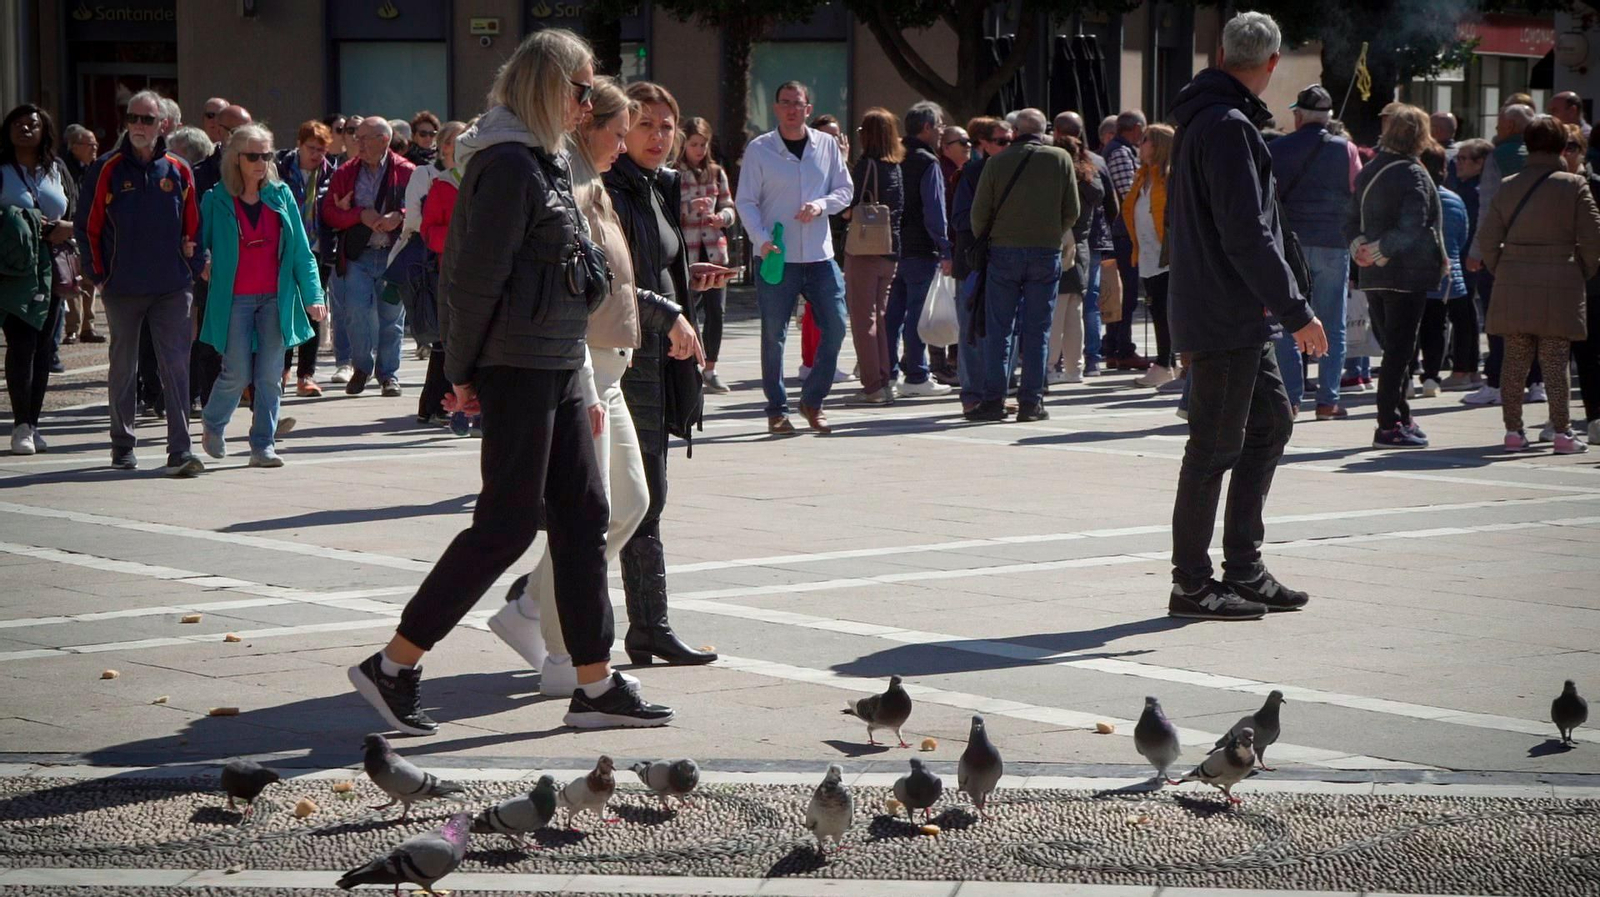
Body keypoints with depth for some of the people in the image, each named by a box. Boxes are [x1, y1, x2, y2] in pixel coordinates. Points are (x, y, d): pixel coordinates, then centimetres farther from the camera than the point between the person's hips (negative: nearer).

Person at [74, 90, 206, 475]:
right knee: (123, 367, 10)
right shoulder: (106, 169, -1)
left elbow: (193, 228, 11)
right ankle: (122, 445, 22)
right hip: (122, 288, 0)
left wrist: (192, 270, 4)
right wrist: (100, 276, 0)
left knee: (176, 366, -7)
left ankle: (180, 450, -9)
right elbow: (87, 227, 3)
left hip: (172, 288, 0)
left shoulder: (178, 171, 4)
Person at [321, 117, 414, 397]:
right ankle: (362, 367, 12)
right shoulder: (345, 173, 8)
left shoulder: (406, 172, 1)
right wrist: (360, 215, -13)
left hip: (394, 255, -1)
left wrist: (398, 216, -19)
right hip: (358, 255, 1)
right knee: (357, 312, -8)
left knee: (392, 316, 4)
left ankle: (388, 374, 16)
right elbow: (329, 213, 2)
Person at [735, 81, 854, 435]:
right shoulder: (758, 149, -2)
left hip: (820, 255, 3)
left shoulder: (826, 145, 5)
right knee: (774, 335, 1)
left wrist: (821, 205, -11)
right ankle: (777, 409, 11)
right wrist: (761, 239, -19)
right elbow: (745, 202, -3)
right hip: (777, 256, -3)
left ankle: (812, 400, 15)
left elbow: (844, 190, 10)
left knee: (835, 327, 0)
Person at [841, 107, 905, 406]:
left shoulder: (868, 164, -13)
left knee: (863, 317, -3)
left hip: (864, 249, -7)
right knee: (880, 315, 14)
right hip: (890, 249, 7)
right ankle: (885, 382, 14)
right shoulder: (896, 167, 9)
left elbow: (853, 208, -15)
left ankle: (873, 386, -5)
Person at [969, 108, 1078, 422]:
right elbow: (1072, 211, 1)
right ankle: (1031, 401, 2)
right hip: (1047, 252, 0)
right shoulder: (1060, 159, 0)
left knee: (998, 329, 4)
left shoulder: (998, 162, -1)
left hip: (1004, 252, 0)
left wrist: (985, 242, 16)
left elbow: (979, 213, -1)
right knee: (1037, 330, 4)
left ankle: (994, 399, 2)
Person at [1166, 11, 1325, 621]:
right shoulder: (1228, 127, -17)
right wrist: (1297, 312, -20)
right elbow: (1247, 236, -22)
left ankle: (1243, 568, 19)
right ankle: (1192, 586, 2)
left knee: (1271, 423, 15)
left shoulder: (1202, 119, 15)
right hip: (1225, 317, -10)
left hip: (1239, 318, 10)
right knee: (1215, 447, -4)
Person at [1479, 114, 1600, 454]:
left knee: (1515, 361, 8)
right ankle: (1561, 432, 0)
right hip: (1559, 289, -3)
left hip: (1513, 288, 3)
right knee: (1556, 362, 0)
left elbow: (1487, 237, 4)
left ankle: (1513, 430, 9)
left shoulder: (1509, 186, 4)